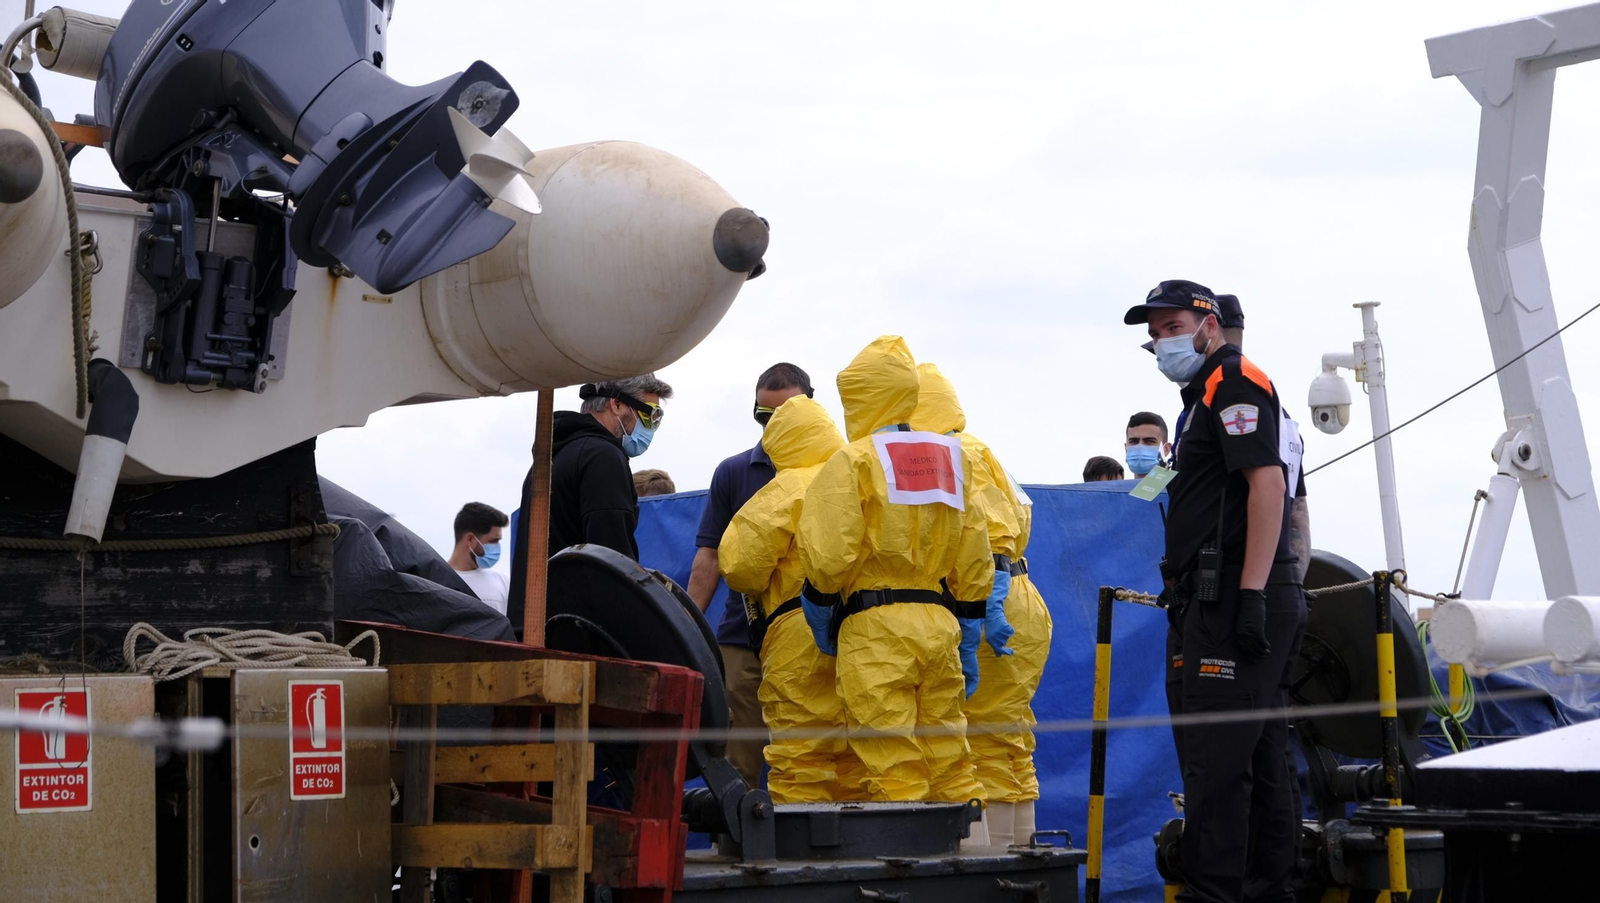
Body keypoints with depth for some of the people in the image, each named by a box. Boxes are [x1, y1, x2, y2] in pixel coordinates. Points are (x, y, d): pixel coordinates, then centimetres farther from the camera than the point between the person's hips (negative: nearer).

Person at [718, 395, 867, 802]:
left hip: (801, 634, -6)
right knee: (857, 760, 11)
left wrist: (764, 589, 13)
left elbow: (738, 563, -8)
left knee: (799, 758, -3)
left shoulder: (788, 489, -5)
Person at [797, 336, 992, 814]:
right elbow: (974, 558, 15)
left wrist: (821, 610, 5)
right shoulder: (950, 459, 14)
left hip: (875, 628, -6)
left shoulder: (852, 461, -5)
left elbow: (829, 555, -13)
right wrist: (969, 636, 20)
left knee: (894, 774, -7)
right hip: (939, 625, 6)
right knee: (951, 766, 10)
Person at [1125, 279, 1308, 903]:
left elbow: (1267, 485, -18)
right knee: (1260, 761, 12)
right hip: (1229, 609, 11)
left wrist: (1252, 595, -24)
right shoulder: (1210, 394, 26)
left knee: (1215, 763, -13)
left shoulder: (1234, 380, -6)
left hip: (1235, 601, -11)